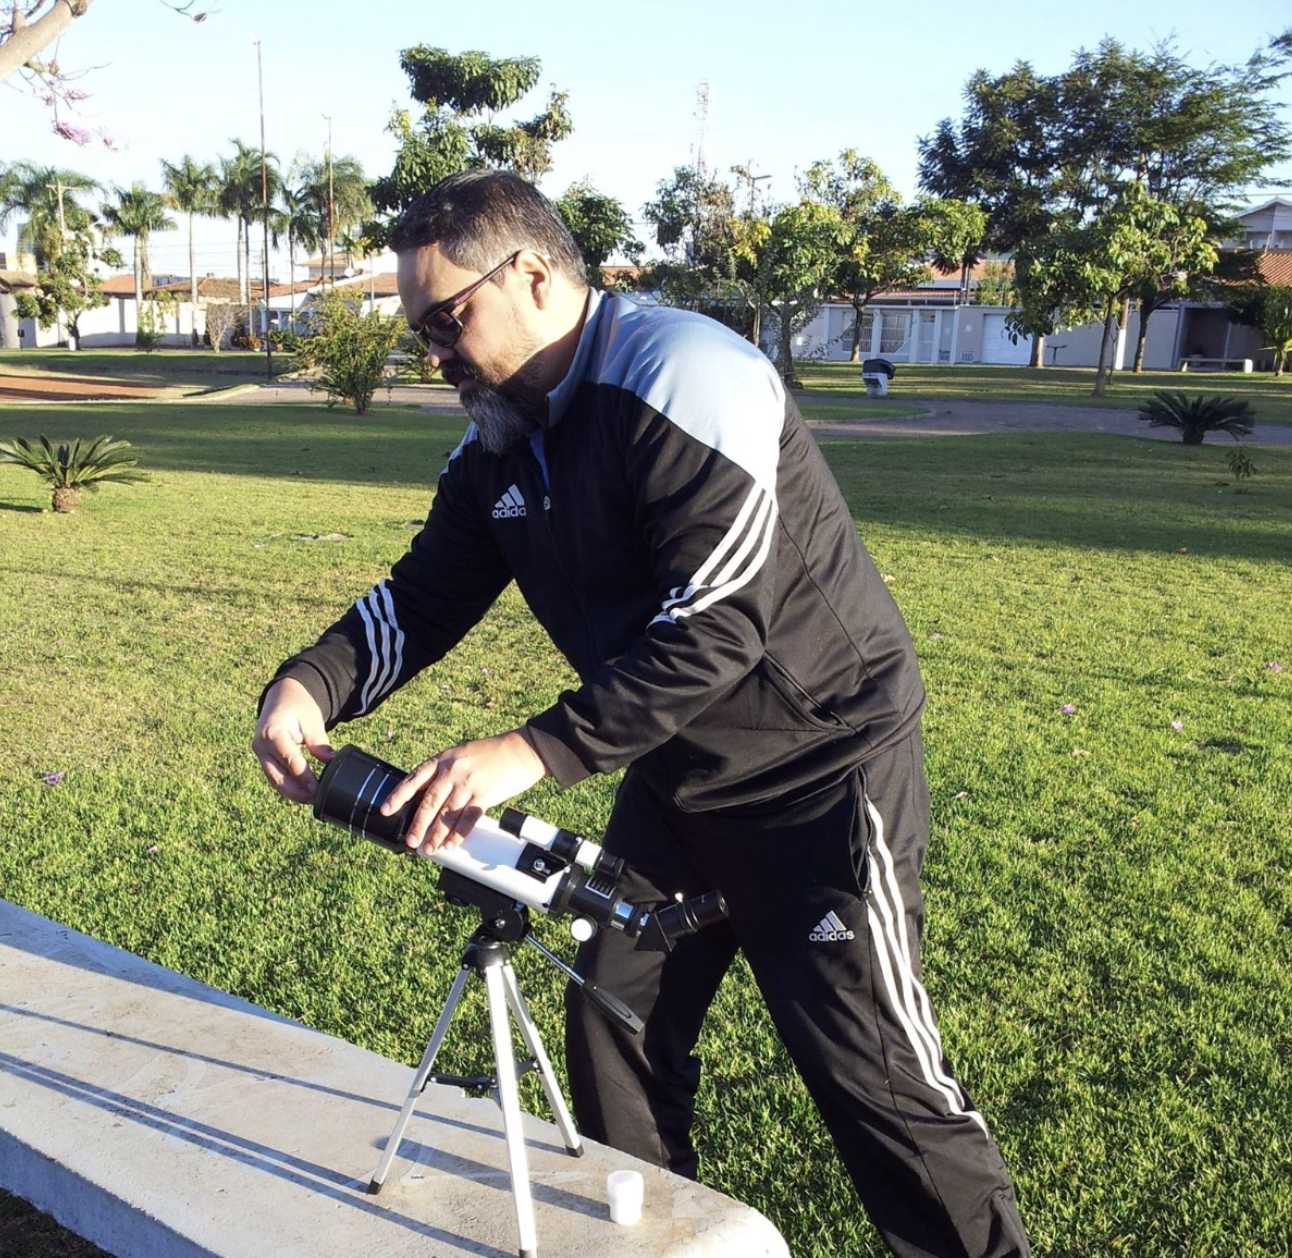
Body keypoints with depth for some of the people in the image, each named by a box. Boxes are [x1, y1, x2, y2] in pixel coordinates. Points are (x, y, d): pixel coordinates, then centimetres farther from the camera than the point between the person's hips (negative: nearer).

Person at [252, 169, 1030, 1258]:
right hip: (676, 776, 8)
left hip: (823, 766, -8)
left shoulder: (684, 380, -22)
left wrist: (535, 751, -35)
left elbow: (718, 627, -30)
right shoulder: (497, 450, 5)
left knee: (868, 1066, -2)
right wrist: (309, 686, -15)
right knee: (613, 1020, 15)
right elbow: (421, 597, 4)